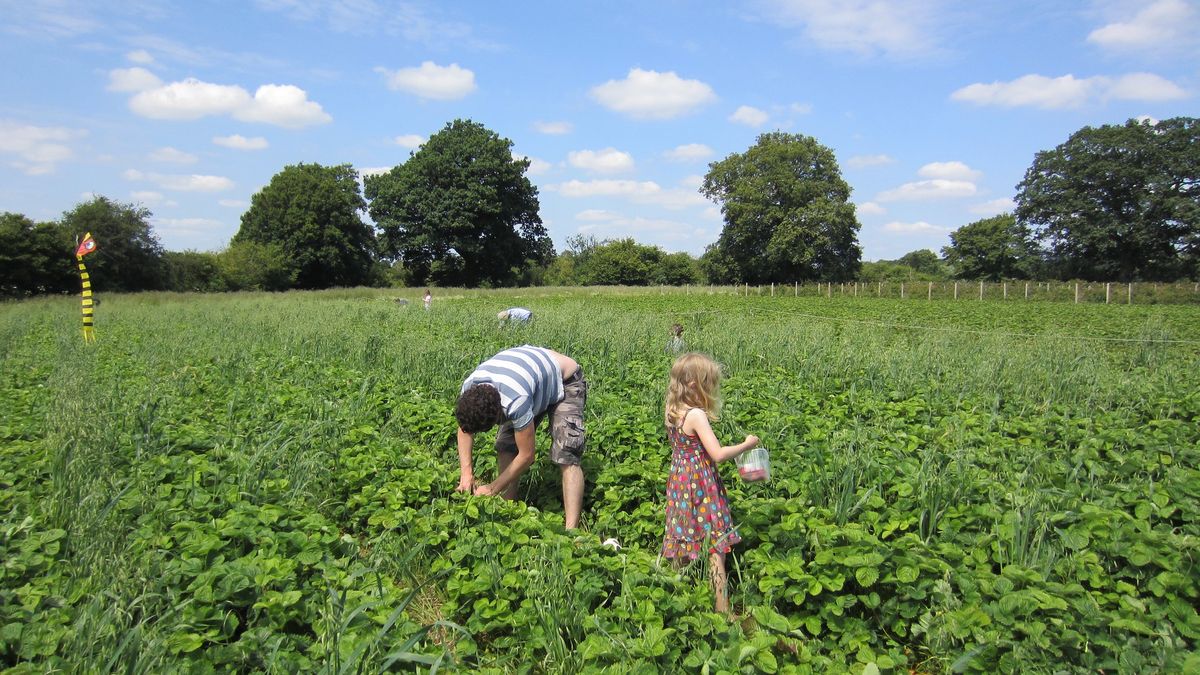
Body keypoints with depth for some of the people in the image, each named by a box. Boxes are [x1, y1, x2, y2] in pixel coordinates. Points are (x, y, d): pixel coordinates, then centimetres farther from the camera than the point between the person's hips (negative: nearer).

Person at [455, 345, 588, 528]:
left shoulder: (515, 400, -43)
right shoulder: (468, 388, -23)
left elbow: (526, 456, -30)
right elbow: (465, 427, -1)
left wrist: (492, 489, -19)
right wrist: (466, 472, -12)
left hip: (565, 381, -7)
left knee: (566, 457, -22)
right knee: (505, 447, -7)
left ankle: (570, 531, -24)